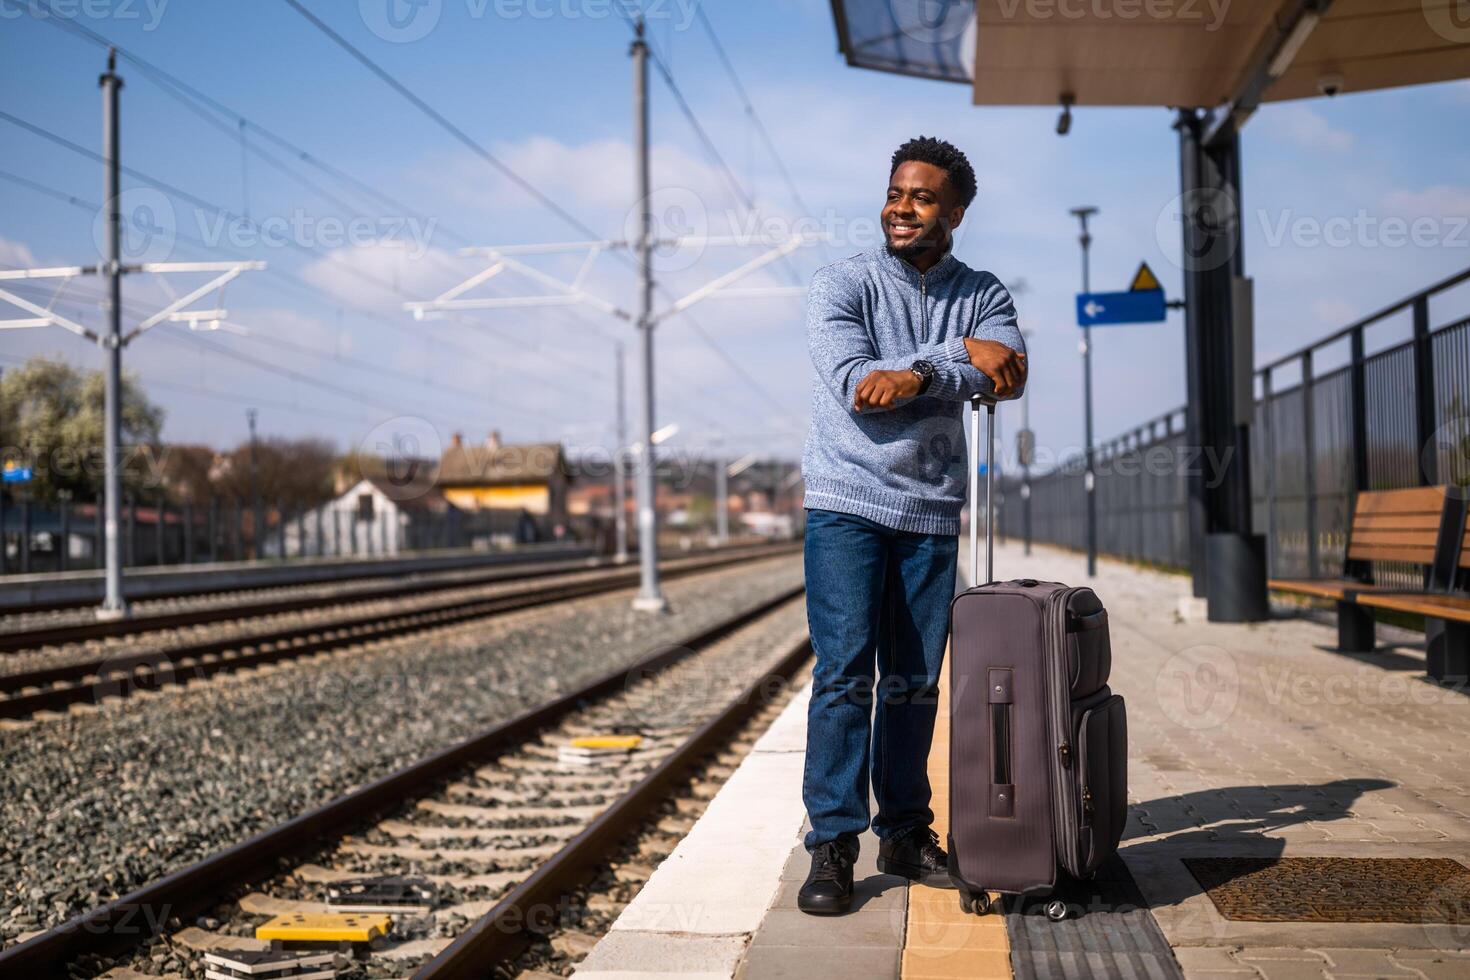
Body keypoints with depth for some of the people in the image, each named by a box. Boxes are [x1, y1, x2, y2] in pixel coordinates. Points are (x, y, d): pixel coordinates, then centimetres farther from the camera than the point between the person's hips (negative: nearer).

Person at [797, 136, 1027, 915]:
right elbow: (852, 383, -16)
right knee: (845, 673, -8)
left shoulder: (982, 295, 8)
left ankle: (905, 833, 18)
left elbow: (1009, 377, -11)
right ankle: (832, 845, -4)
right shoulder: (841, 285, -1)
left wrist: (919, 375, -23)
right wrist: (961, 355, -15)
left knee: (915, 682, 8)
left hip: (934, 512, 3)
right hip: (849, 506, -3)